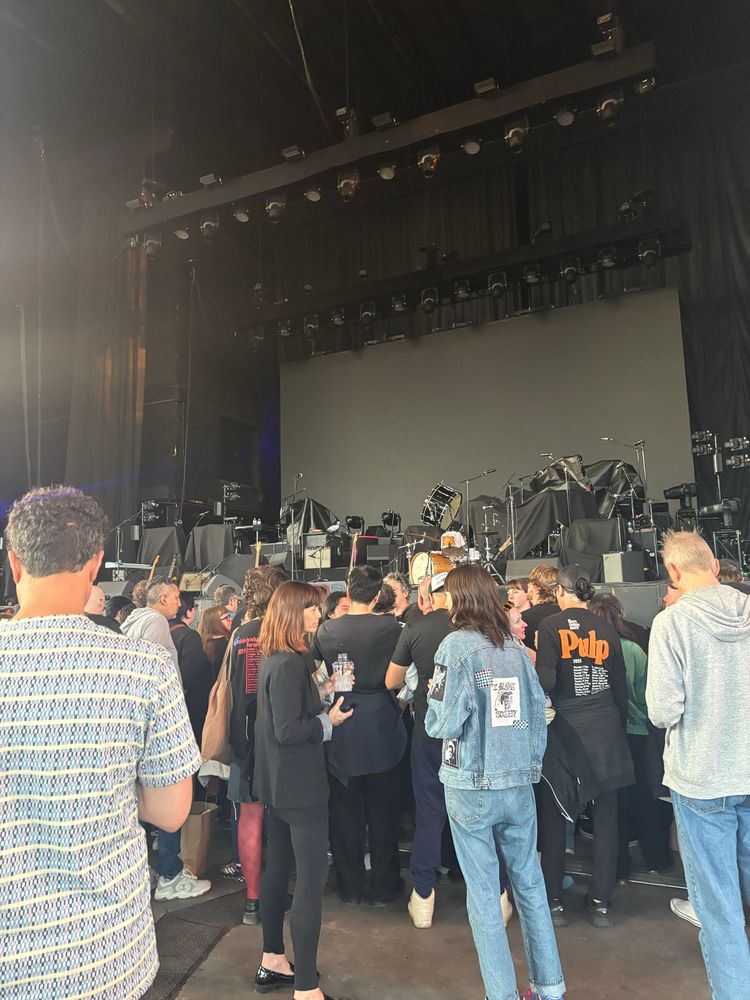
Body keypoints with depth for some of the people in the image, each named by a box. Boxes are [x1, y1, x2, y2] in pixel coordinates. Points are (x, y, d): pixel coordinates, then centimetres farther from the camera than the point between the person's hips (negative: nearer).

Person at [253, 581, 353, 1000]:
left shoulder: (274, 659, 7)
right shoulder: (289, 664, -23)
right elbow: (288, 731, -25)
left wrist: (323, 693, 7)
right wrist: (328, 721, -13)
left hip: (278, 782, 10)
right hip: (299, 785, -10)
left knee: (279, 868, 20)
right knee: (312, 879, -2)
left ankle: (273, 962, 36)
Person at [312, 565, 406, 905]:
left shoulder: (325, 630, -8)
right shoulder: (391, 628, -14)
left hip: (341, 733, 1)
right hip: (381, 727, -1)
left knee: (344, 809, 14)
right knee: (381, 809, 13)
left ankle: (350, 886, 27)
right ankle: (383, 886, 25)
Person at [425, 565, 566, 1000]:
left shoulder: (457, 645, -13)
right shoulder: (517, 649, 3)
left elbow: (443, 723, -16)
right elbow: (539, 715, 5)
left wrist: (435, 695, 3)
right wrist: (531, 764, 15)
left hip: (472, 787, -5)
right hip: (519, 784, 5)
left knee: (484, 893, 8)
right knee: (530, 881, 18)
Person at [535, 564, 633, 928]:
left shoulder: (551, 626, -9)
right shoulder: (607, 629, 2)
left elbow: (546, 682, -19)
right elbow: (621, 687, 6)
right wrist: (620, 728, 18)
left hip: (564, 730, -3)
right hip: (606, 729, 4)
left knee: (554, 816, 10)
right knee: (605, 816, 13)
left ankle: (553, 901, 20)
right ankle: (601, 901, 22)